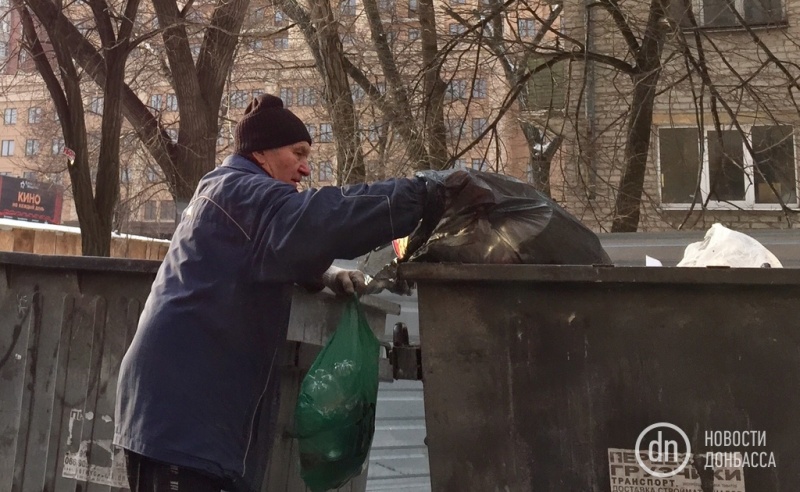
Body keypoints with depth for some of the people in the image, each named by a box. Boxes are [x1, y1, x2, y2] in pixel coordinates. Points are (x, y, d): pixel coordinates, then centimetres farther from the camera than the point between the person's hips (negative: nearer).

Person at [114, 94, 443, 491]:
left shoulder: (225, 194, 24)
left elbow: (279, 254, 31)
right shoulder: (241, 191, -8)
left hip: (188, 400, 10)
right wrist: (420, 195, -25)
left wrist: (326, 276, 9)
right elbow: (316, 219, -26)